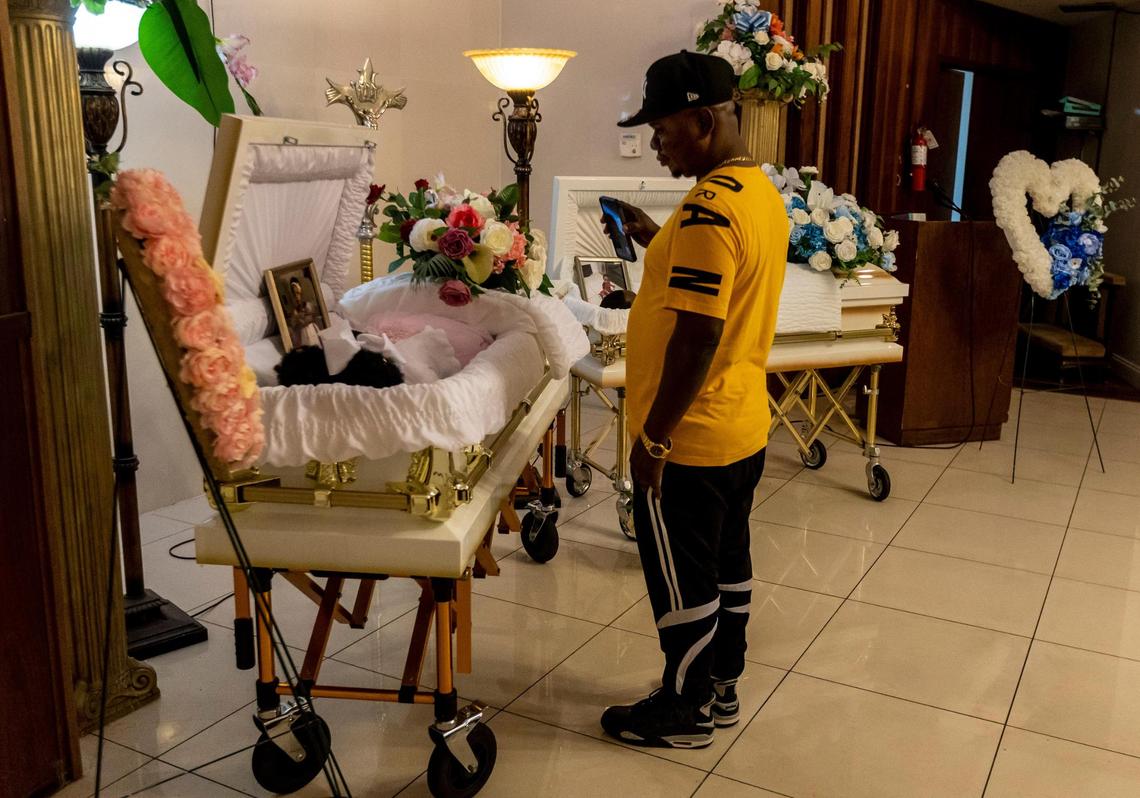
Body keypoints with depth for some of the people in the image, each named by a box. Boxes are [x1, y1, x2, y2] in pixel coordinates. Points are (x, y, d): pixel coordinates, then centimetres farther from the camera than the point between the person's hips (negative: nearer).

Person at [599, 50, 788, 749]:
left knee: (682, 581, 7)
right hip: (745, 427, 10)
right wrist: (657, 241, 11)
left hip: (691, 439, -9)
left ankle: (686, 711, 25)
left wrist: (653, 436, -19)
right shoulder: (764, 192, 7)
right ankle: (722, 689, 36)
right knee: (728, 564, 20)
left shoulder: (710, 209, -23)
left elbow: (697, 333, -26)